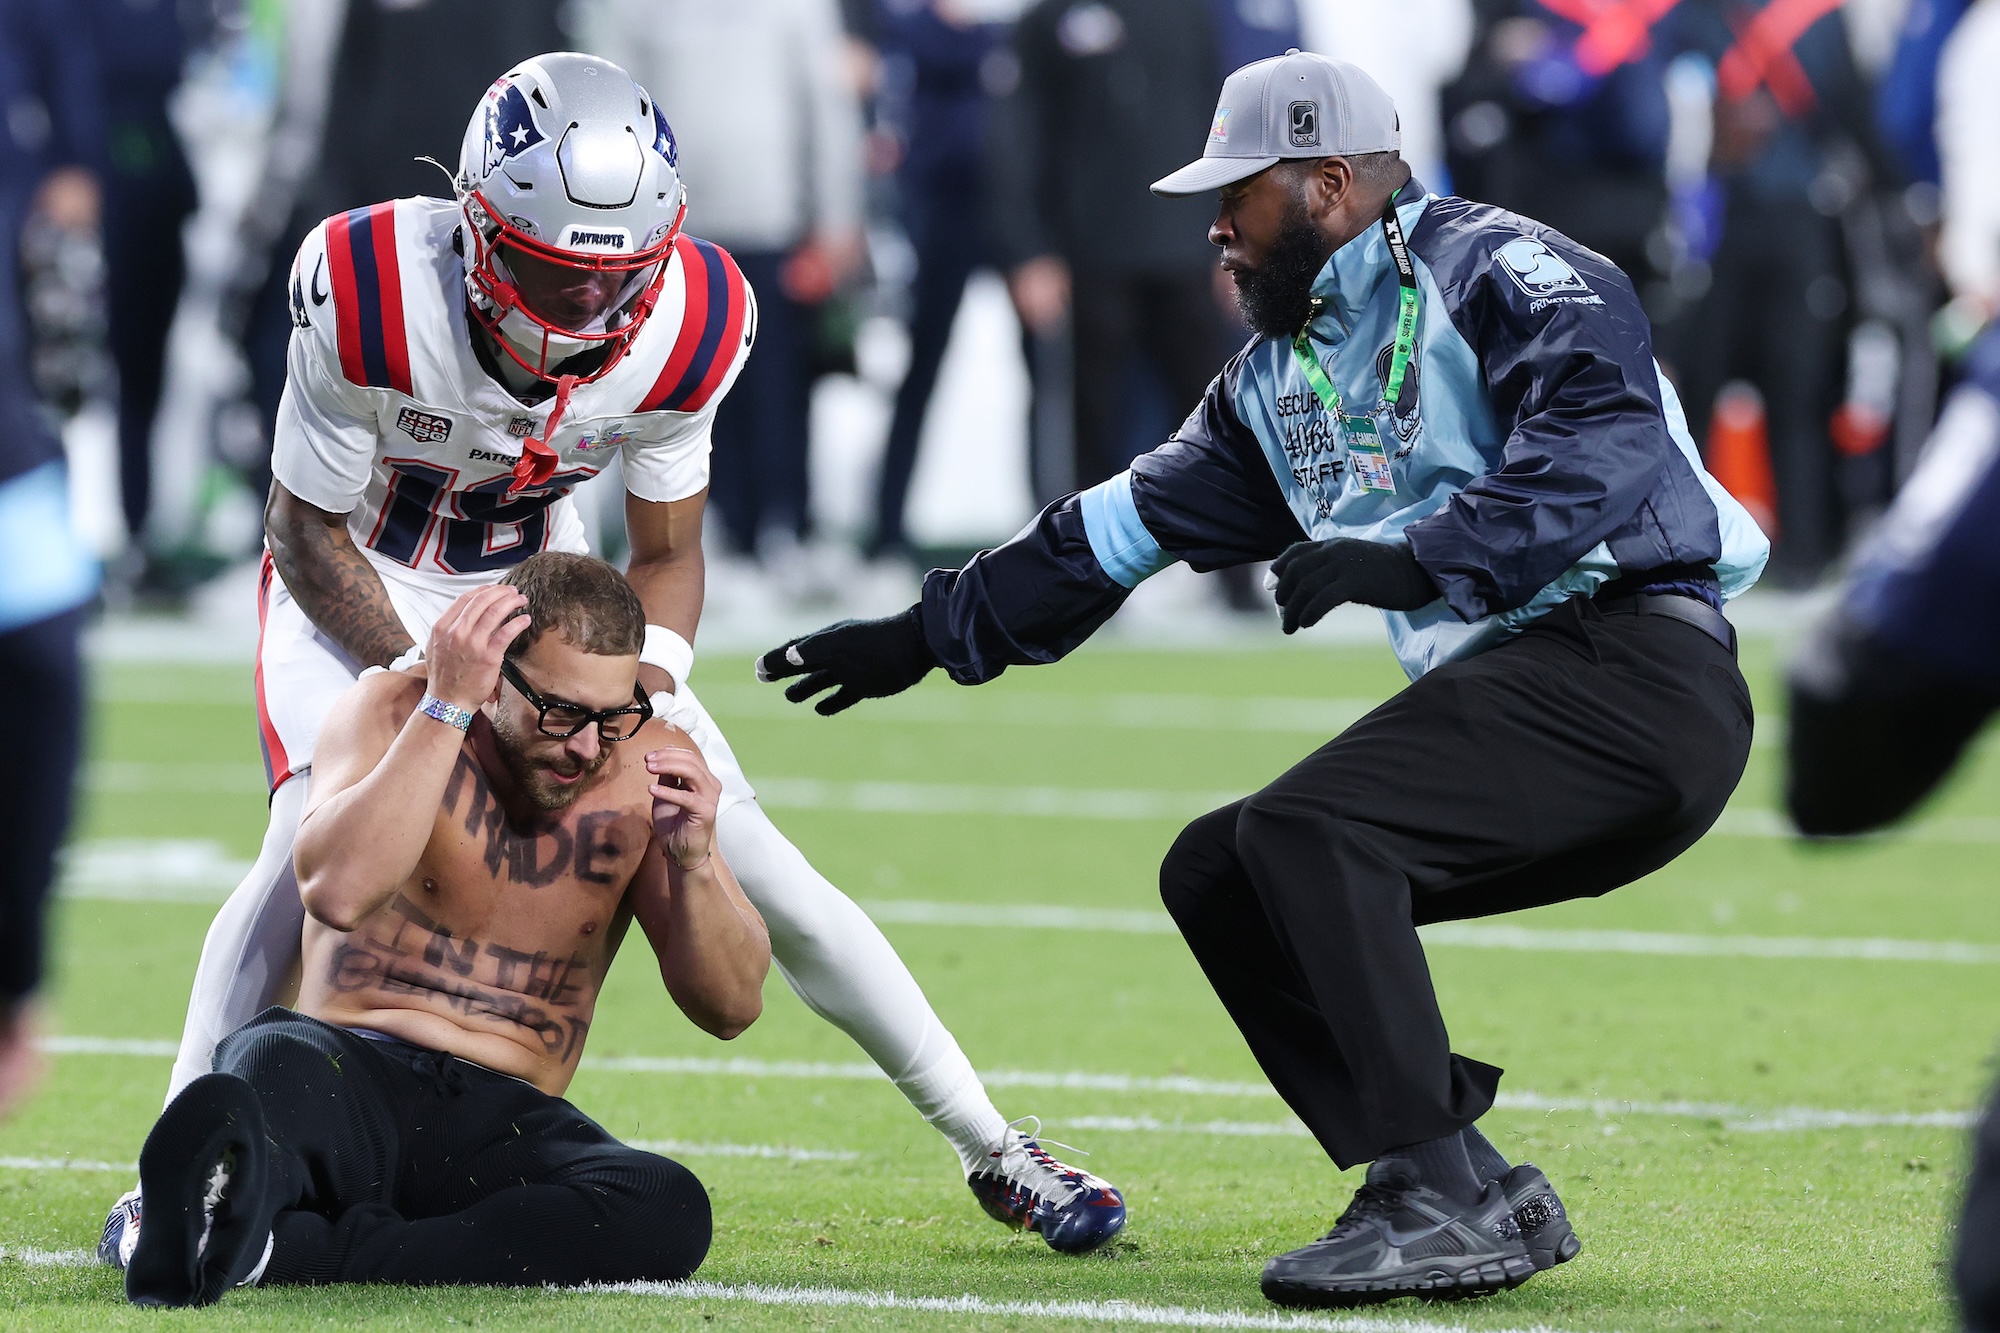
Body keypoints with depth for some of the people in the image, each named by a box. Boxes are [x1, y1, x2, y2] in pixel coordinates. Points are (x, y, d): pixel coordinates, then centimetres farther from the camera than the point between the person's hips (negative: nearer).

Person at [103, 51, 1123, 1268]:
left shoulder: (686, 324, -24)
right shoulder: (372, 296, -34)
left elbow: (668, 551, -7)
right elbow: (310, 533, -19)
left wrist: (654, 669, -27)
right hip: (362, 582, -3)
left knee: (744, 849, -4)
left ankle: (992, 1149, 7)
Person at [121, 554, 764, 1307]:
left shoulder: (649, 767, 4)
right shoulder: (396, 713, -3)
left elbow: (730, 1010, 4)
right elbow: (340, 890, -23)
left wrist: (693, 863, -14)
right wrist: (446, 706, -22)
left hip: (501, 1124, 3)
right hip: (347, 1073, -3)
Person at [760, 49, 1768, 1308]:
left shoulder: (1490, 270, -6)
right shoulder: (1279, 378, 21)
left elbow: (1603, 445, -22)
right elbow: (1134, 523, 30)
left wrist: (1418, 556, -29)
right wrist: (928, 634, 31)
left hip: (1638, 674, -9)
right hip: (1505, 692, 9)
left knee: (1304, 831, -22)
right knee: (1217, 873, 4)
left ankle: (1439, 1196, -23)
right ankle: (1481, 1203, -2)